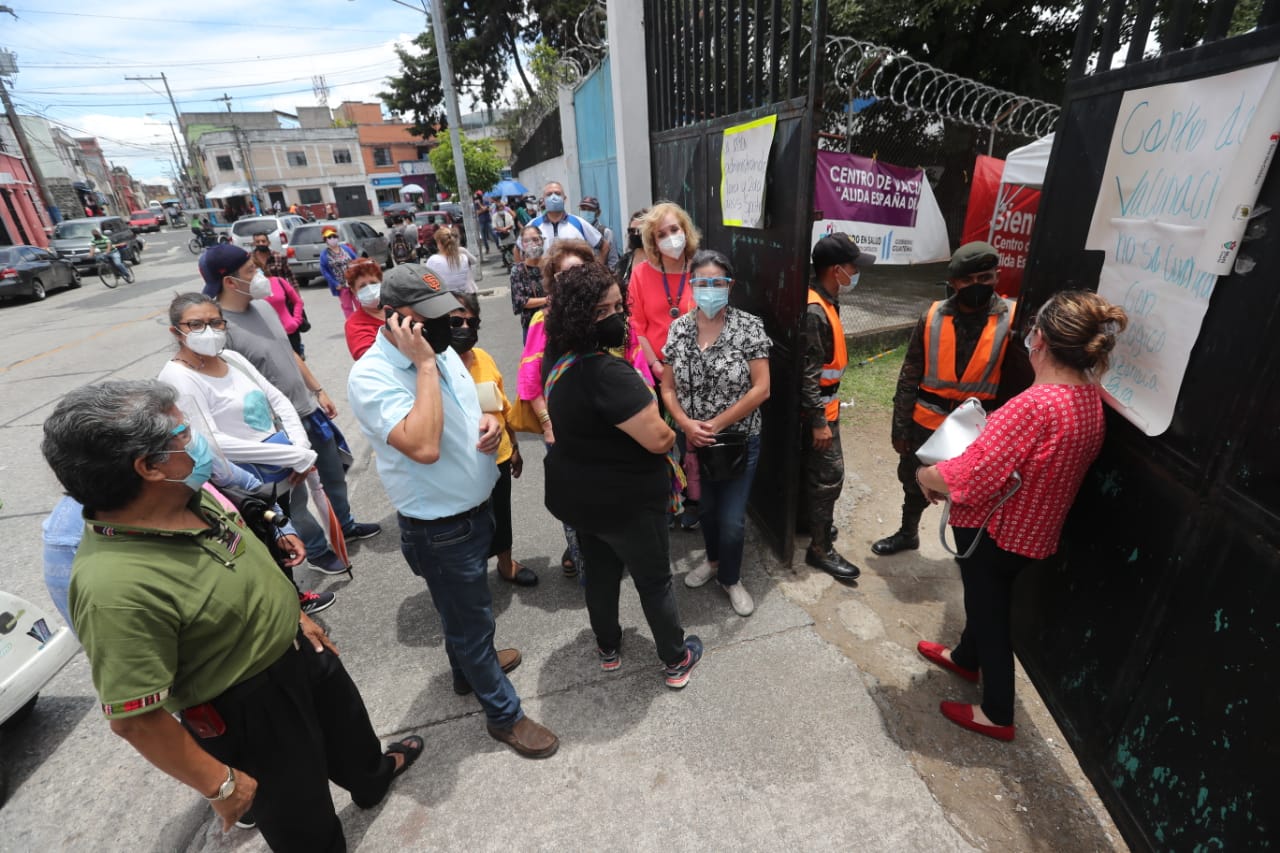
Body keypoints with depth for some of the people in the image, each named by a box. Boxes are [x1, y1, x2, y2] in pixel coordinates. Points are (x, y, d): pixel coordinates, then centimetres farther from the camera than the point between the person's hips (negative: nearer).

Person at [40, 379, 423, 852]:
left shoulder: (189, 492, -11)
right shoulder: (116, 588, -36)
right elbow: (134, 719, -28)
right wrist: (219, 785, -17)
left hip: (294, 648, 8)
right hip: (246, 708, -8)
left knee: (346, 726, 35)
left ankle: (372, 776, 65)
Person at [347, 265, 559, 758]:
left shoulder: (441, 349, 1)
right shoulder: (371, 377, -25)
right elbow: (423, 447, -38)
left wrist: (488, 421, -7)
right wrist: (424, 365, -31)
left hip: (477, 508, 8)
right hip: (440, 529, -8)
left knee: (465, 610, 30)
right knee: (473, 620, 11)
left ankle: (469, 666, 56)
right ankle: (504, 715, 33)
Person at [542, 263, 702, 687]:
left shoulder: (558, 360, -1)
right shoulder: (608, 372, -32)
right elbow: (659, 439, -30)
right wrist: (669, 432, -7)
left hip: (577, 494, 8)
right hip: (627, 500, -8)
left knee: (600, 572, 25)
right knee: (655, 581, 14)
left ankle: (608, 649, 46)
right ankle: (676, 660, 35)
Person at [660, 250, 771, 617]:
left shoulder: (749, 326, -12)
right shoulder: (679, 329, -3)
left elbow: (761, 388, -15)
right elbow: (668, 387, 1)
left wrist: (716, 424, -16)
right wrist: (687, 425, -15)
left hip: (738, 441, -3)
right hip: (694, 441, 3)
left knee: (732, 519, 7)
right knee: (705, 508, 22)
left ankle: (730, 578, 35)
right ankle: (713, 559, 50)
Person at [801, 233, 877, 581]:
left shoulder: (827, 302, 7)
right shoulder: (813, 311, -25)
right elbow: (807, 372, -25)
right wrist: (818, 421, -23)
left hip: (825, 404, 9)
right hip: (818, 409, -9)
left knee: (816, 470, 21)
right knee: (829, 475, -1)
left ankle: (812, 522, 38)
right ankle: (820, 548, 12)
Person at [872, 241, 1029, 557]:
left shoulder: (1013, 319, -11)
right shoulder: (932, 317, -5)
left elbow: (1021, 381, -8)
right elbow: (909, 378, -1)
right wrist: (900, 426, -1)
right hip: (927, 420, 3)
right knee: (914, 481, 20)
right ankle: (908, 533, 46)